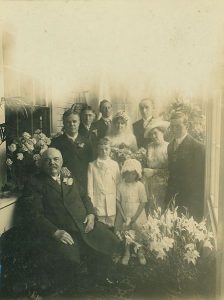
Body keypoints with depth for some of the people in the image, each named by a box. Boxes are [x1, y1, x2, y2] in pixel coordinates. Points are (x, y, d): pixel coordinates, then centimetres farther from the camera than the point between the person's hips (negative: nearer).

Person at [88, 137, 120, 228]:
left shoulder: (115, 164, 9)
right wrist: (91, 204, -3)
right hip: (98, 204, -2)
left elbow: (118, 183, 11)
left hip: (112, 204, 2)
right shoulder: (92, 165, 2)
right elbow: (90, 185, 1)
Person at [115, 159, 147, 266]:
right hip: (124, 215, 2)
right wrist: (123, 215, -12)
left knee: (138, 234, 12)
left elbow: (143, 202, -11)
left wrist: (135, 217, -14)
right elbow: (118, 201, -5)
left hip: (137, 215, -2)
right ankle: (127, 253, 36)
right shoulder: (121, 185, -9)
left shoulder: (140, 186, -15)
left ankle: (140, 253, 36)